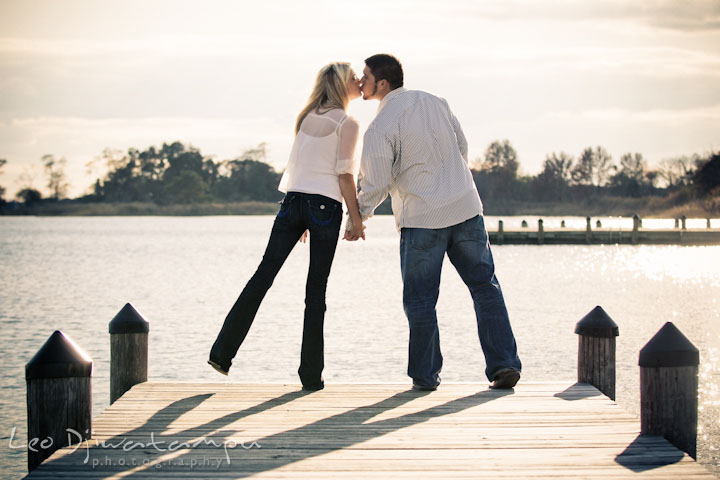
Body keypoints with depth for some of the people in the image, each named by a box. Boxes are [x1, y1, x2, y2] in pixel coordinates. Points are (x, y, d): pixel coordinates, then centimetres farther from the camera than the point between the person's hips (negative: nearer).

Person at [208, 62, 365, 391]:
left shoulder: (308, 117, 16)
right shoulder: (347, 123, -3)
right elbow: (344, 175, -8)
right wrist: (357, 220, -3)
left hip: (293, 200, 5)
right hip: (325, 207, -5)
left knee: (263, 276, 4)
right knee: (316, 289, 0)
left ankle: (223, 352, 0)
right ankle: (311, 374, 3)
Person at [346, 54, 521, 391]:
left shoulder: (380, 128, -11)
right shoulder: (435, 103, 7)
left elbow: (376, 184, -11)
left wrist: (357, 219, 5)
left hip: (421, 220, -5)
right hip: (466, 209, 5)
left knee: (420, 299, 7)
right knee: (485, 287, 9)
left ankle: (425, 375, 11)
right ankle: (504, 364, 5)